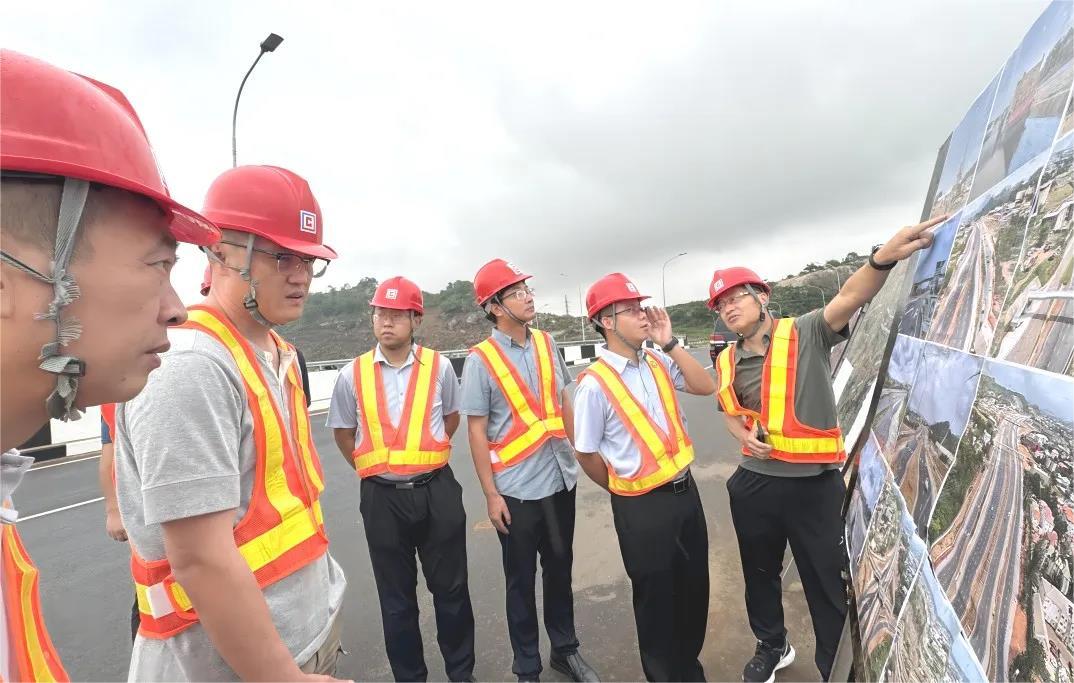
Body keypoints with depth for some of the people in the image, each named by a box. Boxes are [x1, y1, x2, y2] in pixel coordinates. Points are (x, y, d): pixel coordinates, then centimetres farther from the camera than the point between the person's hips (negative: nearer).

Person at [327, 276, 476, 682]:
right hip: (382, 497, 1)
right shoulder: (353, 375, -4)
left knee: (450, 588, 14)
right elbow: (343, 433, 10)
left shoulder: (439, 367, -6)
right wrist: (373, 469, 8)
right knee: (396, 597, 17)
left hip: (436, 491, 0)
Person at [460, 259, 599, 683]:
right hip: (517, 489, -4)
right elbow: (476, 430, -11)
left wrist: (576, 452, 12)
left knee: (560, 568, 20)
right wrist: (491, 494, -11)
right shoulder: (481, 359, -13)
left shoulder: (547, 343, 1)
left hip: (561, 478, 5)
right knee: (521, 580, 13)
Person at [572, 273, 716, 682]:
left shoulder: (658, 363, 0)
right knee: (657, 597, 14)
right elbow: (586, 454, -12)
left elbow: (706, 387, -3)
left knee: (694, 589, 23)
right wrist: (625, 490, 2)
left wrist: (669, 344, -11)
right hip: (643, 506, -6)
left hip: (685, 490, 7)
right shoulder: (595, 383, -20)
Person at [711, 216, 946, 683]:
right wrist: (745, 437, -4)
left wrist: (883, 258, -47)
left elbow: (849, 299, -29)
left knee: (828, 583, 11)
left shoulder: (806, 334, -10)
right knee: (760, 574, 23)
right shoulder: (726, 363, 3)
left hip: (814, 484, -4)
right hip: (754, 483, 5)